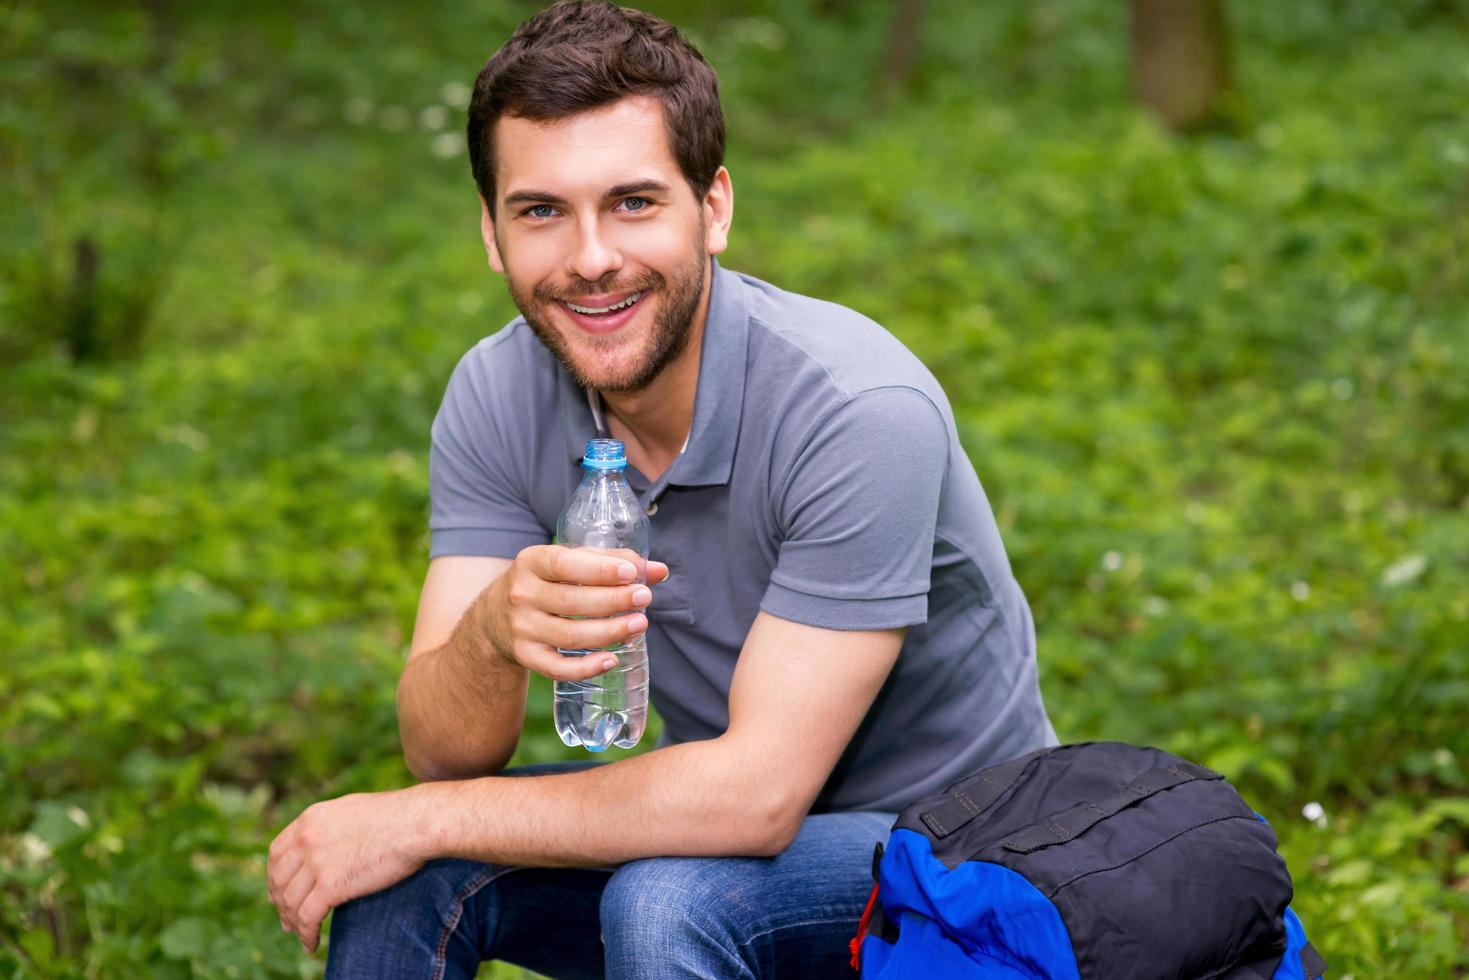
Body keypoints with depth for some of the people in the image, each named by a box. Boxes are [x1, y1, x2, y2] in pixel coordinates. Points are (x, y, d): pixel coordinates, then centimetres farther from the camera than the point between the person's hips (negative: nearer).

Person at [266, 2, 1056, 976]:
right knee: (397, 874, -17)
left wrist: (421, 819, -25)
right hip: (723, 819, 5)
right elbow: (444, 750, -14)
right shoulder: (496, 397, -9)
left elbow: (759, 795, -30)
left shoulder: (861, 412, -28)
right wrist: (494, 632, -38)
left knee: (665, 900, -32)